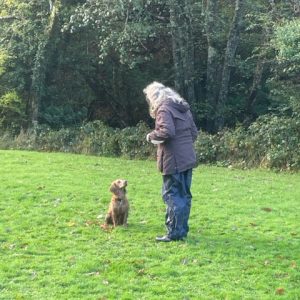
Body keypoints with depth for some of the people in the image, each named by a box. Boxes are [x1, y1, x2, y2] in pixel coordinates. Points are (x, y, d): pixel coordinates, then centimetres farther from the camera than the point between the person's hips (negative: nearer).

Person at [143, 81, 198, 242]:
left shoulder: (164, 109, -10)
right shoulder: (183, 108, 16)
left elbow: (167, 131, -25)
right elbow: (194, 132, 18)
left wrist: (151, 136, -9)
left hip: (173, 160, -9)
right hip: (187, 158, 9)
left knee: (172, 195, -3)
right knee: (184, 195, 12)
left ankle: (174, 233, -2)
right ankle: (182, 229, 19)